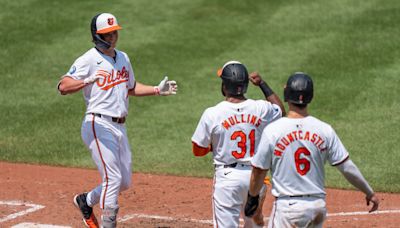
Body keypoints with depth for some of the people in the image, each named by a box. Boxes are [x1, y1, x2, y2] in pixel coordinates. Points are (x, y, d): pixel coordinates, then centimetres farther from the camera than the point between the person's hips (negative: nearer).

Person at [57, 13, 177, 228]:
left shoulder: (123, 58, 14)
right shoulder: (89, 60, -10)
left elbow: (131, 87, 29)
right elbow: (63, 86, -22)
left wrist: (157, 90, 16)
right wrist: (87, 81, -39)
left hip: (119, 127, 8)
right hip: (99, 125, -8)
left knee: (124, 182, 12)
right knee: (113, 178, -14)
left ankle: (86, 201, 33)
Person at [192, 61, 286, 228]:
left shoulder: (212, 114, -12)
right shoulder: (261, 109, -5)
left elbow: (198, 150, -2)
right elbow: (281, 111, 20)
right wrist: (262, 84, 21)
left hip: (227, 176, -3)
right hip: (255, 175, 4)